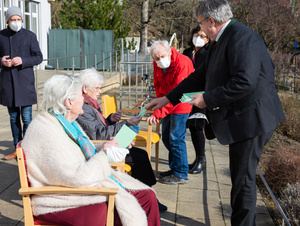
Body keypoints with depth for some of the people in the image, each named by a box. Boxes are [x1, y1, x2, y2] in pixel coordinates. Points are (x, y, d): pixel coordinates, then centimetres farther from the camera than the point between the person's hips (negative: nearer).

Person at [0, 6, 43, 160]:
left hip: (25, 81, -3)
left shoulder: (30, 36, 1)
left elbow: (38, 57, 0)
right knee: (13, 118, 11)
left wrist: (22, 61, -17)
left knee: (26, 118, -4)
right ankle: (17, 149, 21)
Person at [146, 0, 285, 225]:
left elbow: (245, 82, -27)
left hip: (250, 118, -10)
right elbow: (200, 76, 21)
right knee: (242, 177, 18)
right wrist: (168, 98, 20)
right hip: (241, 120, 10)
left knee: (243, 179, -1)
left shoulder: (241, 37, -17)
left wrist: (208, 99, -17)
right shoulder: (220, 41, 16)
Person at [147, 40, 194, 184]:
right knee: (166, 137, 13)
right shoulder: (157, 65, 0)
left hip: (180, 106, -8)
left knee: (176, 138, -8)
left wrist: (158, 113, -32)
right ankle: (174, 168, 28)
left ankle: (181, 174, 3)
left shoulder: (183, 63, -24)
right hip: (167, 104, 8)